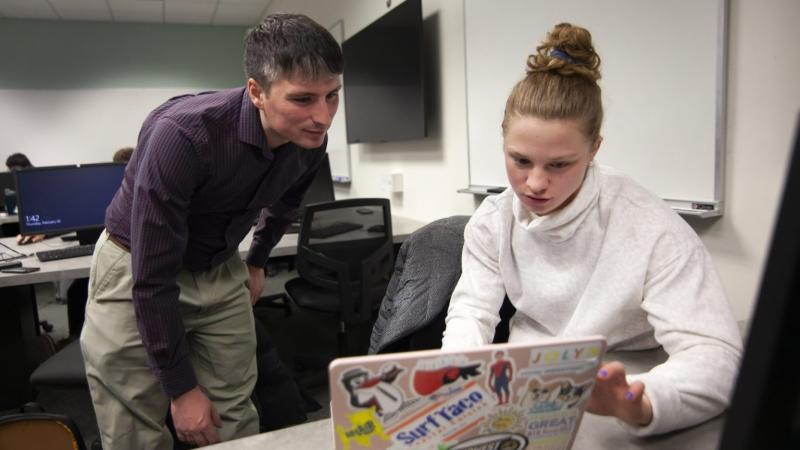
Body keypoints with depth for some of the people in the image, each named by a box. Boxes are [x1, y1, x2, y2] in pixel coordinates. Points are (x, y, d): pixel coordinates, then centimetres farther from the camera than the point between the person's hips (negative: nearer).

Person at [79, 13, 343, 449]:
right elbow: (152, 279, -27)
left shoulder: (310, 141, -13)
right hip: (135, 272, -4)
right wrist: (180, 388, -19)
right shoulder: (182, 134, -32)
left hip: (220, 272, 5)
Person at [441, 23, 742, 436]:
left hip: (609, 416, -1)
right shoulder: (493, 221, -3)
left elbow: (716, 354, -24)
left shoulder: (651, 230, -19)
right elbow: (471, 313, -3)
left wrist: (640, 404, -43)